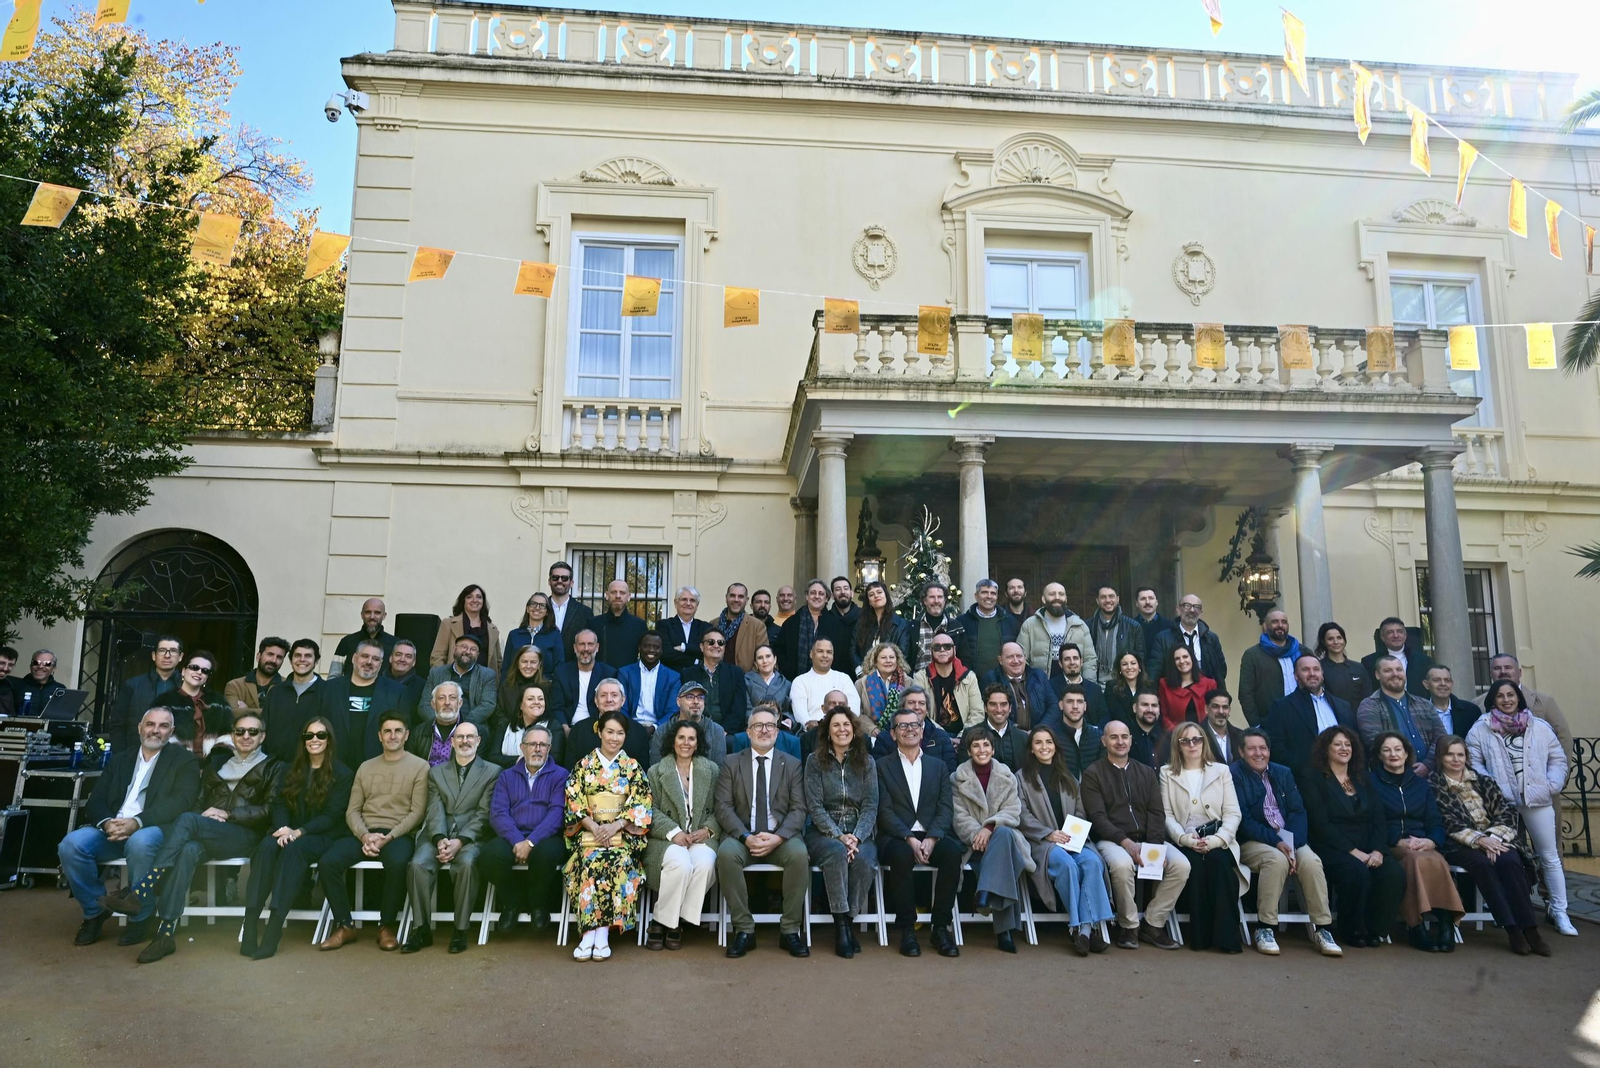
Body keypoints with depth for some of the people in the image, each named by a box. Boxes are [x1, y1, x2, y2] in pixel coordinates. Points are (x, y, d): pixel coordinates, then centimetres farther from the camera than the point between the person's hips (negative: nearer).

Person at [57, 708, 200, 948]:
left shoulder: (184, 759, 8)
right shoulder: (120, 759, 22)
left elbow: (181, 801, -7)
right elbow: (95, 801, 14)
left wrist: (137, 822, -21)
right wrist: (107, 822, -11)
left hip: (154, 829, -5)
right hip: (112, 829, 5)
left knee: (140, 842, -38)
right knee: (71, 844, -24)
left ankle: (139, 917, -15)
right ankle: (95, 910, -1)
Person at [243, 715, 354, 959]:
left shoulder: (342, 773, 1)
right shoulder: (291, 771, 16)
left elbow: (332, 815, -7)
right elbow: (279, 805, 6)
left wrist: (299, 832, -19)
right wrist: (283, 829, -16)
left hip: (324, 836, -4)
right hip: (290, 833, 4)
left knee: (294, 849, -36)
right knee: (267, 845, -30)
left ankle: (274, 929, -42)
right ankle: (250, 925, -37)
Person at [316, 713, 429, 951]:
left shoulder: (419, 766, 3)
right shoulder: (365, 767, 18)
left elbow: (417, 812, -3)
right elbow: (352, 810, 11)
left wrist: (388, 837, -16)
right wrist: (364, 835, -9)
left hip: (398, 835, -4)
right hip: (364, 834, 4)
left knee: (397, 863, -37)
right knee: (327, 862, -23)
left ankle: (386, 926, -15)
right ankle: (345, 925, -7)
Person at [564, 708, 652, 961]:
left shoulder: (633, 767, 9)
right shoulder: (583, 764, 10)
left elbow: (640, 805, 2)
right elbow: (574, 802, 3)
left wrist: (616, 825, -13)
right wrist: (594, 827, -12)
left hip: (623, 834, 0)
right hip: (590, 832, 0)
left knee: (620, 863, -31)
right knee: (589, 862, -31)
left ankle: (602, 934, -30)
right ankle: (590, 935, -31)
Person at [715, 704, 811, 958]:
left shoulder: (792, 764, 9)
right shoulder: (731, 764, 9)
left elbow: (798, 810, 2)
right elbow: (724, 808, 0)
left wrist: (777, 838, -16)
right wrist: (746, 837, -16)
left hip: (781, 837, 0)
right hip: (742, 835, 0)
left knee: (799, 855, -31)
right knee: (726, 854, -32)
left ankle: (790, 930, -16)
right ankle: (744, 929, -19)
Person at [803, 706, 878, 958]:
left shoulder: (866, 763, 9)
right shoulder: (815, 761, 4)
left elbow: (870, 806, 2)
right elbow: (814, 807, -3)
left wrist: (857, 837, -15)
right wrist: (839, 836, -16)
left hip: (860, 832, 2)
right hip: (824, 831, -1)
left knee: (864, 859, -32)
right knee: (837, 853, -35)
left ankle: (849, 920, -14)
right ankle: (841, 924, -25)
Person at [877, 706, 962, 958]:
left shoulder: (938, 766, 16)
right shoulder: (882, 765, 7)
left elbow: (946, 808, 5)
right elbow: (885, 811, -3)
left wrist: (931, 838, -14)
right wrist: (910, 839, -18)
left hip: (932, 836, 2)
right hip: (896, 838, -2)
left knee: (952, 851, -30)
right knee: (902, 855, -36)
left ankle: (941, 927, -16)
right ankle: (907, 929, -20)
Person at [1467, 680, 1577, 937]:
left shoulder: (1540, 727, 7)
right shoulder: (1481, 729, 1)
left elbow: (1558, 759, 10)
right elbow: (1473, 762, -3)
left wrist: (1552, 785, -3)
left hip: (1537, 799, 2)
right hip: (1501, 801, -2)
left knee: (1550, 856, 7)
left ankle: (1559, 911, 16)